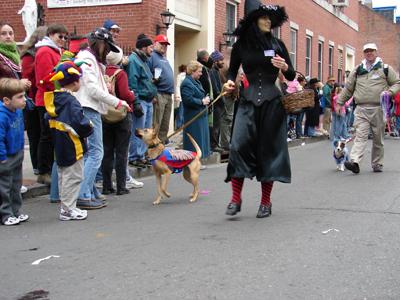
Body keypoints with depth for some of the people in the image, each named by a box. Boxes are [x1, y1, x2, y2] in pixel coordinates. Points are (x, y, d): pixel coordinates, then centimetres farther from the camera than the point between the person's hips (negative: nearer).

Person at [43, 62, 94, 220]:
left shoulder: (54, 99, 7)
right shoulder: (71, 102, -21)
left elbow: (48, 119, 18)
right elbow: (80, 124, -27)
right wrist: (89, 128, -6)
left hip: (59, 147, 9)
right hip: (72, 148, -9)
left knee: (63, 176, 17)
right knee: (73, 177, -2)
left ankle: (65, 206, 26)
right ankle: (68, 210, 2)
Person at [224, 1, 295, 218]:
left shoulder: (277, 45, 5)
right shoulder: (241, 45, 5)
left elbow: (291, 77, 8)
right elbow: (232, 70, 16)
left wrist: (285, 67, -14)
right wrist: (230, 81, -6)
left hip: (272, 102, 0)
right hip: (249, 101, 0)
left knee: (269, 149, 2)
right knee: (240, 145, -13)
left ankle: (265, 202, 12)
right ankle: (236, 199, -4)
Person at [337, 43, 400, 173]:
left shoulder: (385, 68, 5)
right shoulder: (357, 70, 13)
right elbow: (348, 88, 18)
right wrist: (340, 103, 17)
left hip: (378, 109, -1)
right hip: (361, 110, 1)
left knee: (378, 138, 7)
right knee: (360, 136, -11)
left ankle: (377, 163, 19)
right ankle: (355, 162, -23)